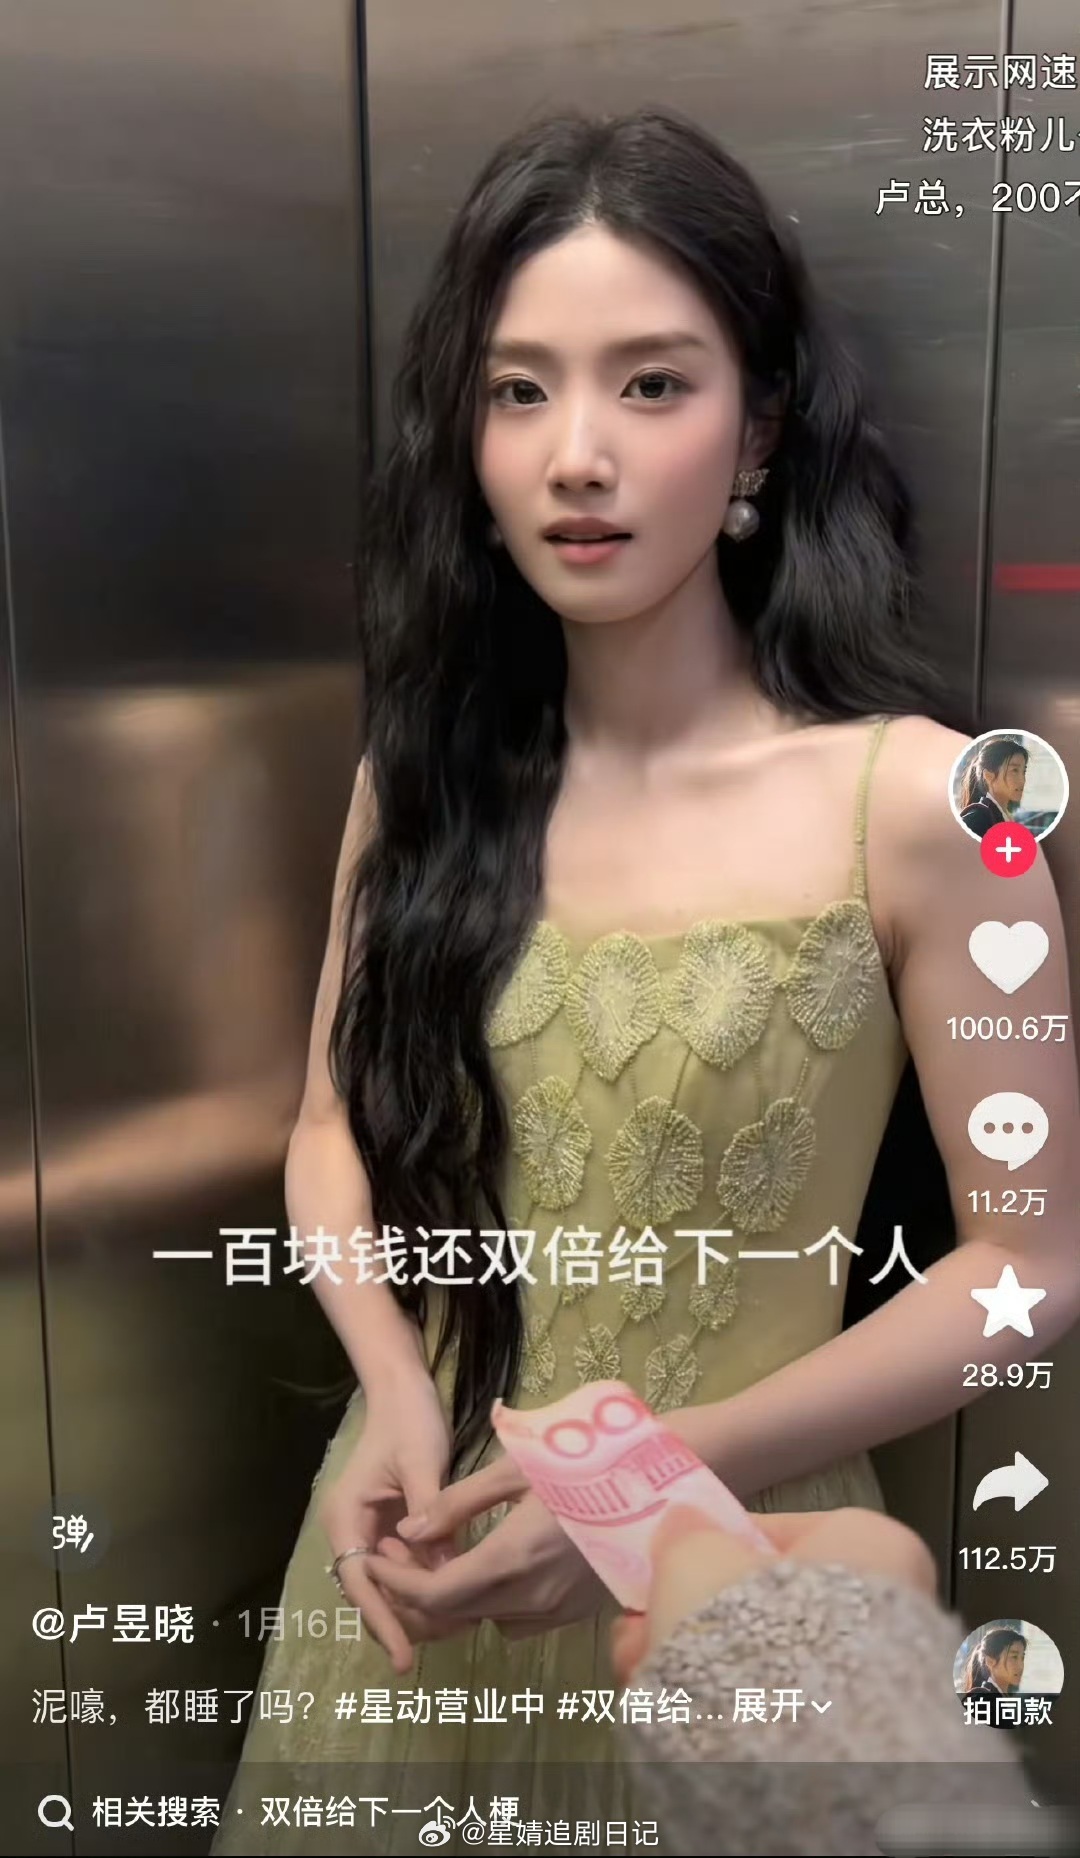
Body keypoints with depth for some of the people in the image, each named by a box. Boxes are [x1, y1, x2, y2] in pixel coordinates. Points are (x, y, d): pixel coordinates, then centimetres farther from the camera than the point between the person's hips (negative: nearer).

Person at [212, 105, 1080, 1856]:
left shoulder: (914, 798, -17)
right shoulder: (420, 773, -5)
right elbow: (336, 1128, 4)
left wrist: (675, 1468, -18)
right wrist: (396, 1391, -13)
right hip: (422, 1556, 4)